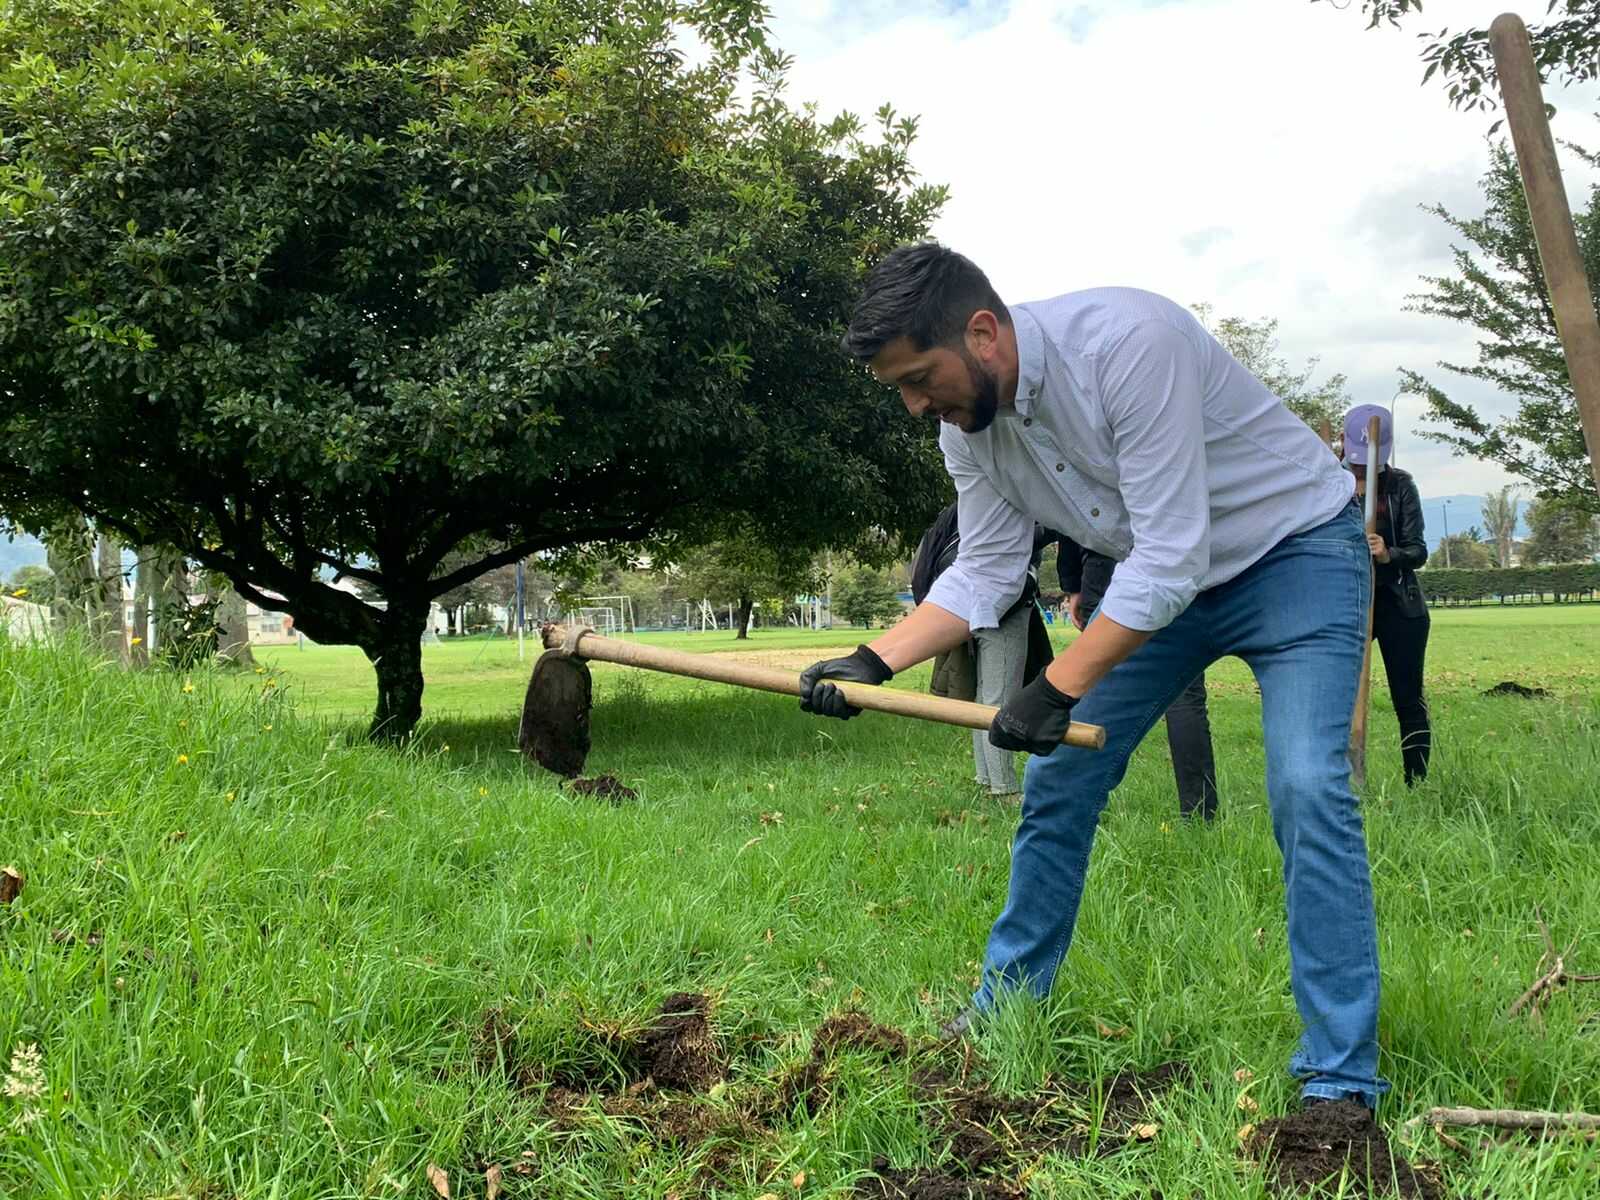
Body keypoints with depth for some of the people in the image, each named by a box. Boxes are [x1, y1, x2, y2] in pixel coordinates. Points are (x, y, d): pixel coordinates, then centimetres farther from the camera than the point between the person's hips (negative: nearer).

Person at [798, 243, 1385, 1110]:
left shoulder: (1127, 341, -34)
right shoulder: (968, 423, -10)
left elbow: (1171, 557, -34)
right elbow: (984, 574, -4)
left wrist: (1059, 687, -33)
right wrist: (872, 662, -18)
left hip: (1297, 552, -7)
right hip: (1163, 574, 7)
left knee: (1306, 790, -22)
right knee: (1058, 776, 5)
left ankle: (1342, 1079, -12)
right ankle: (1004, 1009, 21)